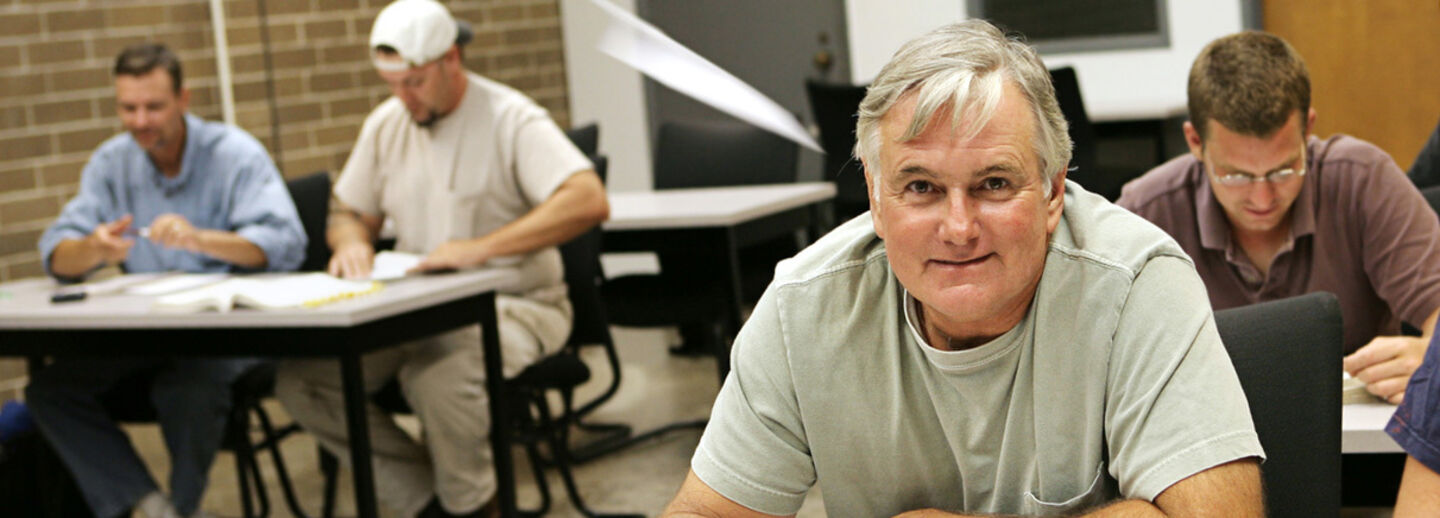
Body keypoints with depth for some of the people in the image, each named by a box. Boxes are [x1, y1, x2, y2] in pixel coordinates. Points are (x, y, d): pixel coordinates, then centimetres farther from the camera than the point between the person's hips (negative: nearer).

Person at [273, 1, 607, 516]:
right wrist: (350, 241, -7)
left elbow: (589, 201, -27)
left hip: (512, 304, -6)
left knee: (438, 380, -37)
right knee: (298, 378, -13)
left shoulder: (510, 119, -12)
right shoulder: (385, 124, 8)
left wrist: (481, 248, -34)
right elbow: (351, 212, 20)